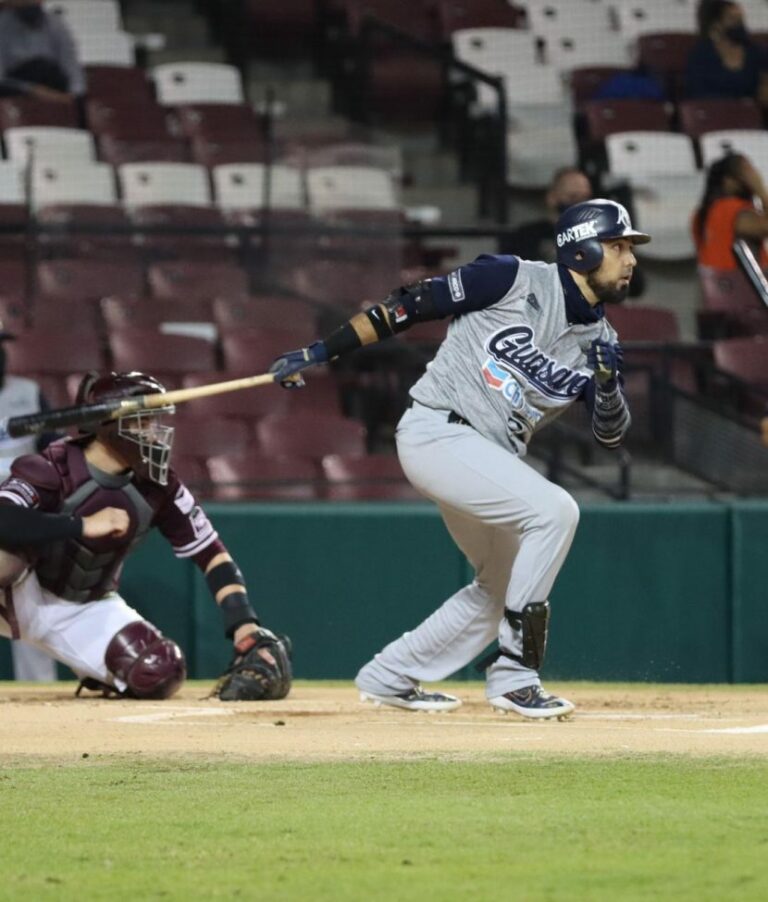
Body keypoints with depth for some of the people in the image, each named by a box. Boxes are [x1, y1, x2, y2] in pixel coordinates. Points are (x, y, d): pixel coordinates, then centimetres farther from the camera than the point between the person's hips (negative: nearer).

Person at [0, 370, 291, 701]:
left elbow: (212, 555, -9)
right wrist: (83, 526, -44)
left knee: (157, 675, -18)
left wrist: (246, 628, -22)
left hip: (89, 609, 5)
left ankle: (98, 673, 16)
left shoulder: (158, 488, -11)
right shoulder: (51, 470, -25)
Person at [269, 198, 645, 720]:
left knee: (504, 585, 17)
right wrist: (322, 353, -11)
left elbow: (611, 437, 6)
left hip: (491, 462, 9)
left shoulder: (599, 340, 8)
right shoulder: (516, 280, -11)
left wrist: (607, 385, -17)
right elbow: (410, 305, -9)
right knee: (554, 510, -24)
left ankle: (389, 677, 30)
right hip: (436, 434, -9)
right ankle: (514, 675, -18)